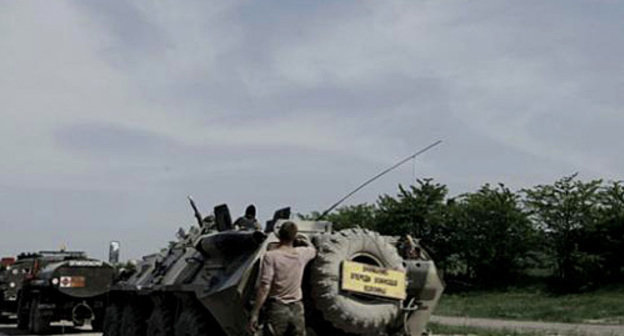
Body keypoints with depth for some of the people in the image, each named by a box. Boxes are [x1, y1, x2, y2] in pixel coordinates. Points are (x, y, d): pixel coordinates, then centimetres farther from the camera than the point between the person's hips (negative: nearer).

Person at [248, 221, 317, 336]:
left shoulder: (271, 256, -13)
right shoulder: (302, 254, 0)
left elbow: (264, 288, -18)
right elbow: (313, 250, 26)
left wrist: (254, 314, -14)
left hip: (277, 308, -4)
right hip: (297, 309, 4)